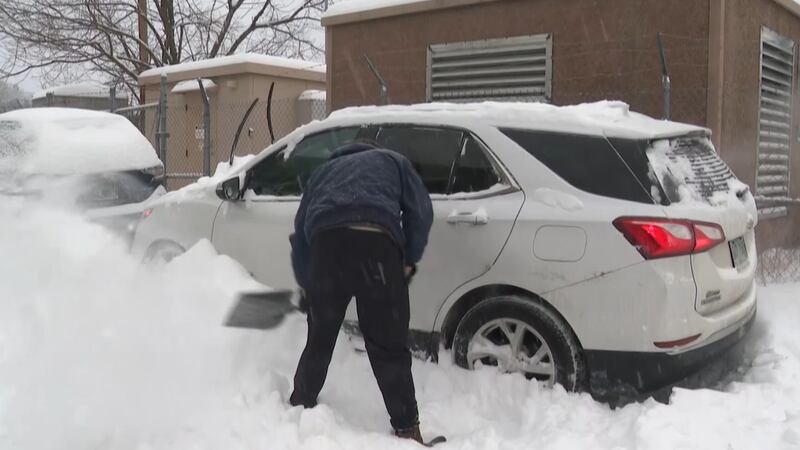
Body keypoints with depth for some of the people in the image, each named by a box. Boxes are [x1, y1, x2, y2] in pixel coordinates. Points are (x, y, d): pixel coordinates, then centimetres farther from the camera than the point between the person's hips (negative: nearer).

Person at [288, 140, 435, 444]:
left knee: (319, 339, 21)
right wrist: (409, 260, 24)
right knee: (389, 346, 4)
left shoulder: (323, 172, 39)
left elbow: (300, 230, 33)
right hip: (375, 243, -2)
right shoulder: (393, 162, 33)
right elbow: (421, 211, 16)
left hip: (326, 244, 3)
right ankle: (407, 430, 7)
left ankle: (300, 406, 36)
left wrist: (307, 285, 41)